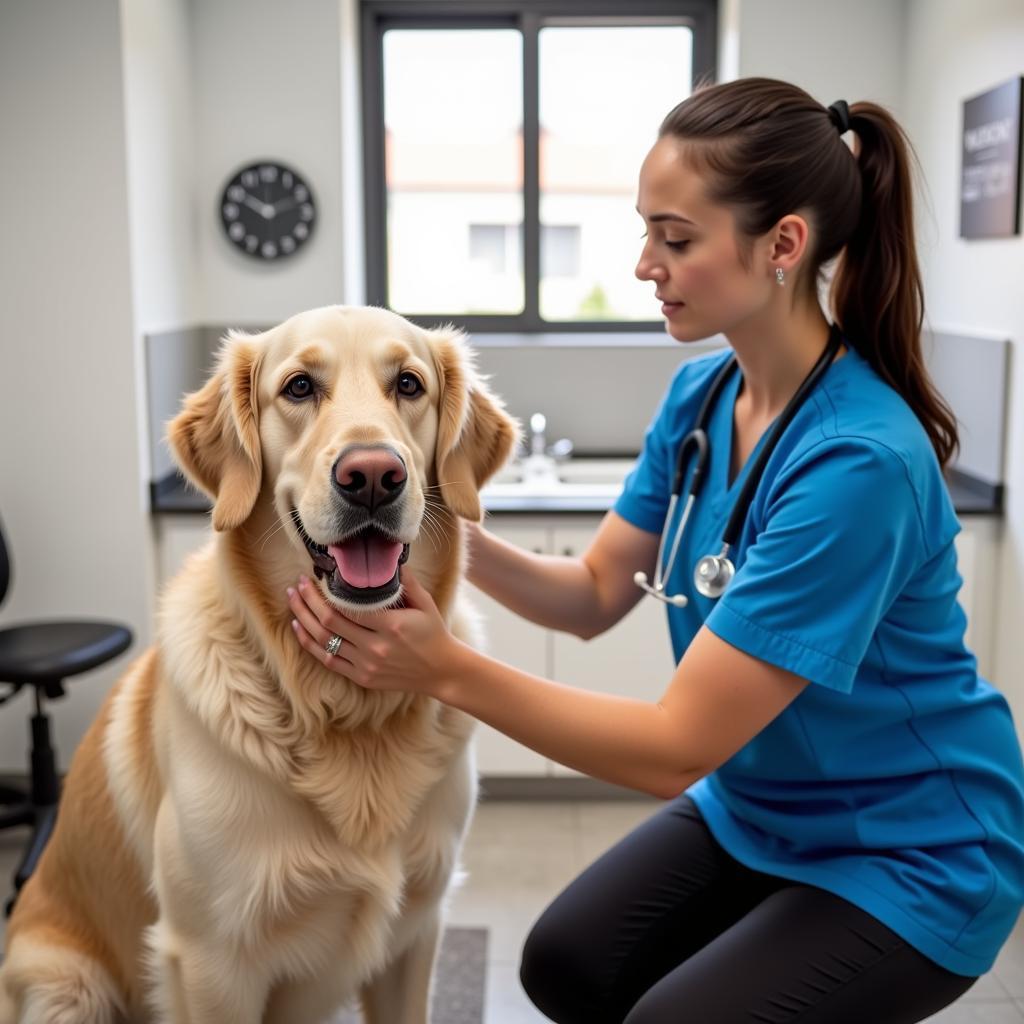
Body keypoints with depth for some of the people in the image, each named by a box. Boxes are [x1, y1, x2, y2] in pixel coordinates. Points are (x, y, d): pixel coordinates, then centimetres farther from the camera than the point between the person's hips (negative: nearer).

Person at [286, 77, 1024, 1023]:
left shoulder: (859, 461, -32)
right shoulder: (699, 394, -6)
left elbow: (676, 749, -30)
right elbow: (597, 592, -2)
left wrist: (449, 671, -33)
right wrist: (457, 537, -18)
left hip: (910, 851, -6)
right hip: (755, 807, 7)